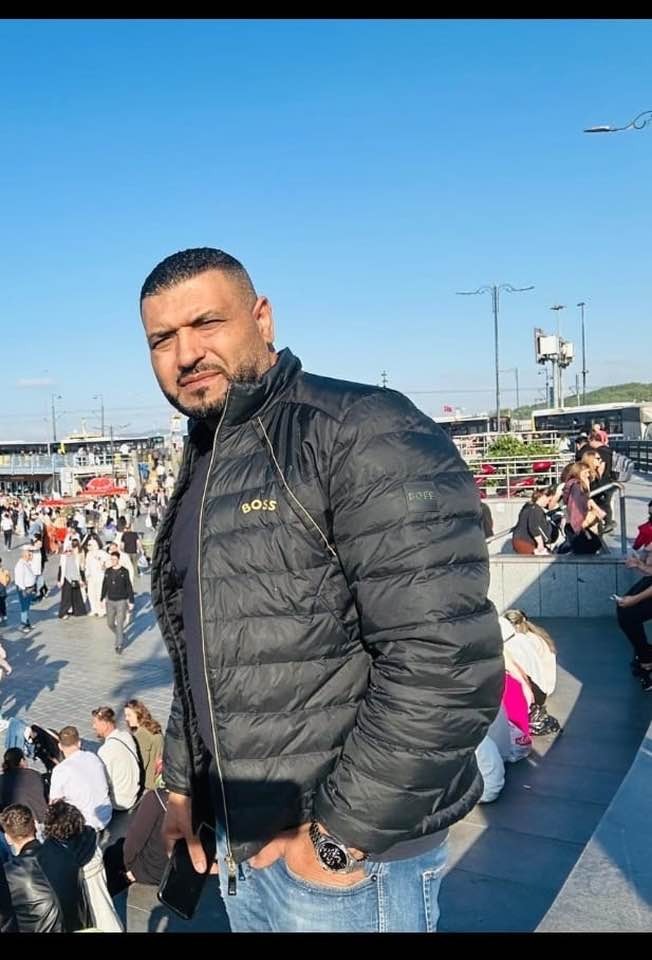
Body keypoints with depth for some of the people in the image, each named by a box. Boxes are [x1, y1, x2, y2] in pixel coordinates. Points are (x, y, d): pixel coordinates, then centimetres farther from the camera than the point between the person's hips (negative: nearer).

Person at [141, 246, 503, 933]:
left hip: (352, 851, -7)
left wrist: (340, 835, -20)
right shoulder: (198, 475, 8)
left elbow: (447, 662, -27)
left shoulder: (362, 433, -20)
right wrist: (183, 782, 16)